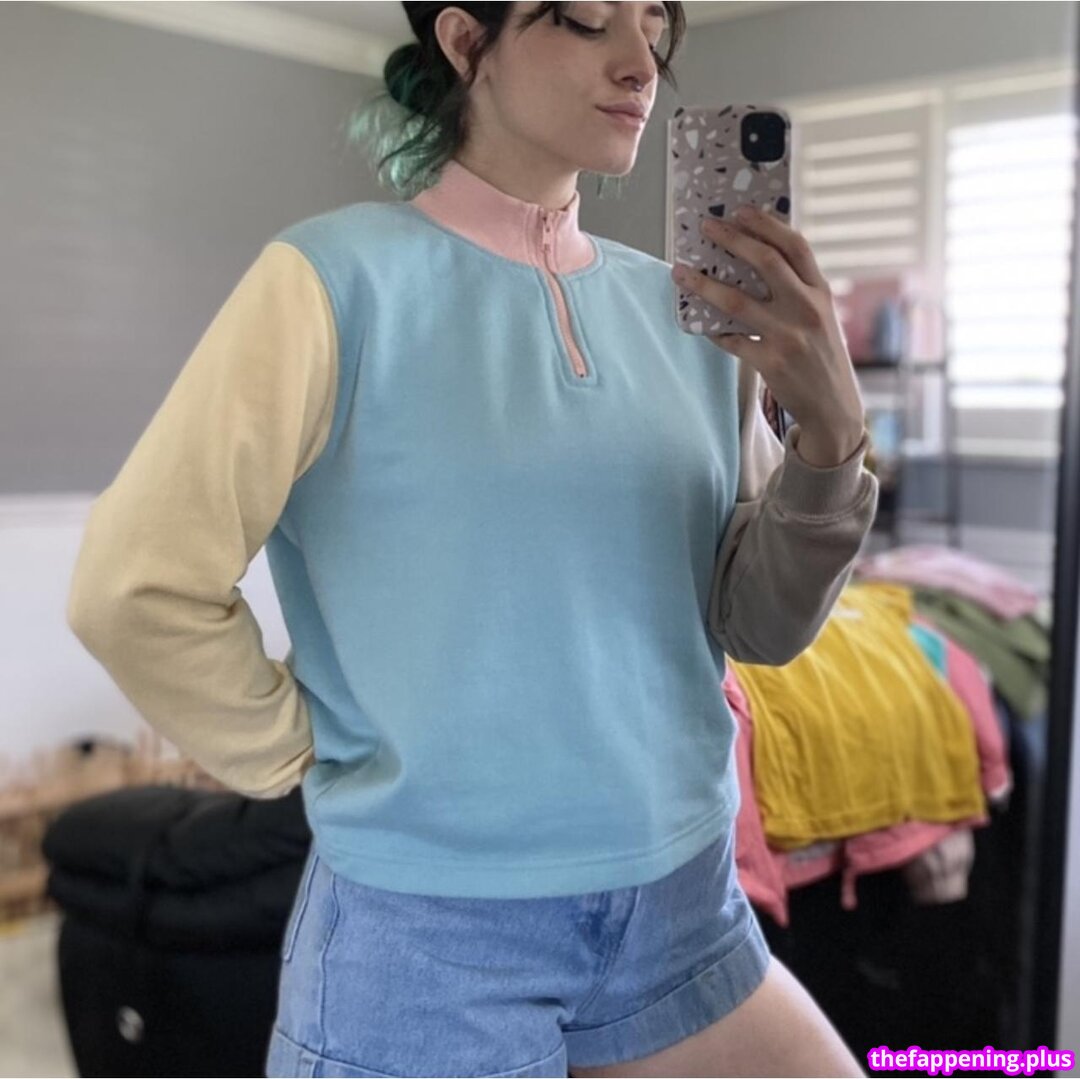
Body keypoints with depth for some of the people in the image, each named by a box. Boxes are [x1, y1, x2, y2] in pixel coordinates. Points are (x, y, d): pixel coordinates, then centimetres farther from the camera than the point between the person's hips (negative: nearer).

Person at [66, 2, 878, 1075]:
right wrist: (314, 764, -5)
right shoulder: (344, 274, -13)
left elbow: (763, 624, 1)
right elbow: (136, 589, -14)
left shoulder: (679, 310, 2)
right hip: (431, 934, -4)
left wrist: (830, 429, -15)